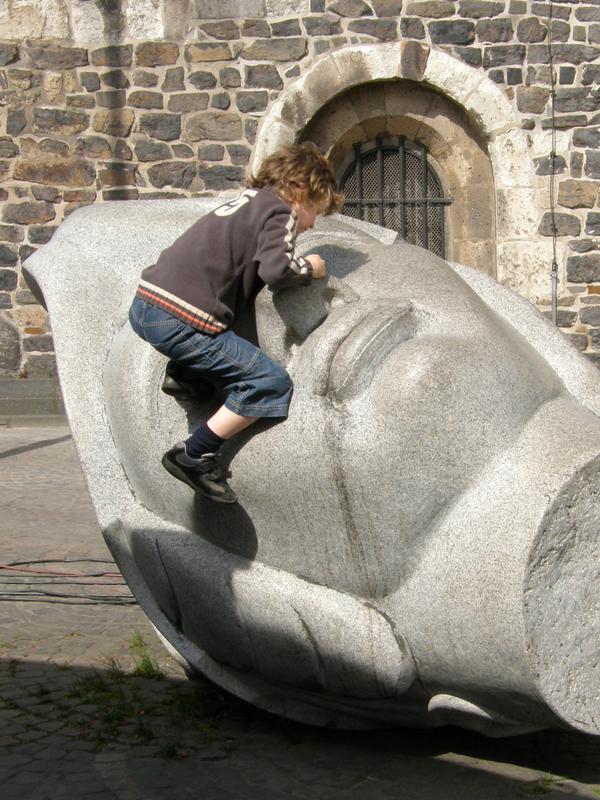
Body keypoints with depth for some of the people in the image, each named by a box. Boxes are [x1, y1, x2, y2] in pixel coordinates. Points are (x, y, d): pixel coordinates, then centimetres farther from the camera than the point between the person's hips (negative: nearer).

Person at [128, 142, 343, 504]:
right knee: (272, 382, -9)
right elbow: (275, 270, -17)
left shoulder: (247, 200, 25)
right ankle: (193, 455, -7)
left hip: (146, 302, 10)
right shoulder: (279, 211, -1)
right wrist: (308, 268, 3)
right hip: (181, 320, -10)